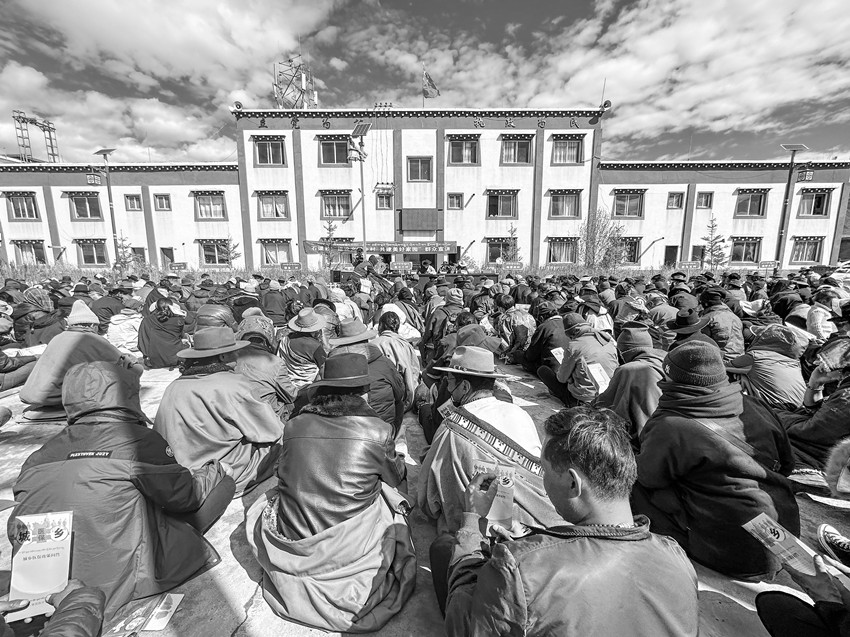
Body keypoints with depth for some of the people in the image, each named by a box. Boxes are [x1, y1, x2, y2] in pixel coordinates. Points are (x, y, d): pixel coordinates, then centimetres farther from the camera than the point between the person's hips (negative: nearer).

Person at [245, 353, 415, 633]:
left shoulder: (294, 425, -7)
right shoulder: (378, 431, -17)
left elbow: (284, 475, 11)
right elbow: (397, 477, 2)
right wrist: (400, 463, 26)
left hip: (293, 546, 4)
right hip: (350, 548, -3)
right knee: (387, 493, 19)